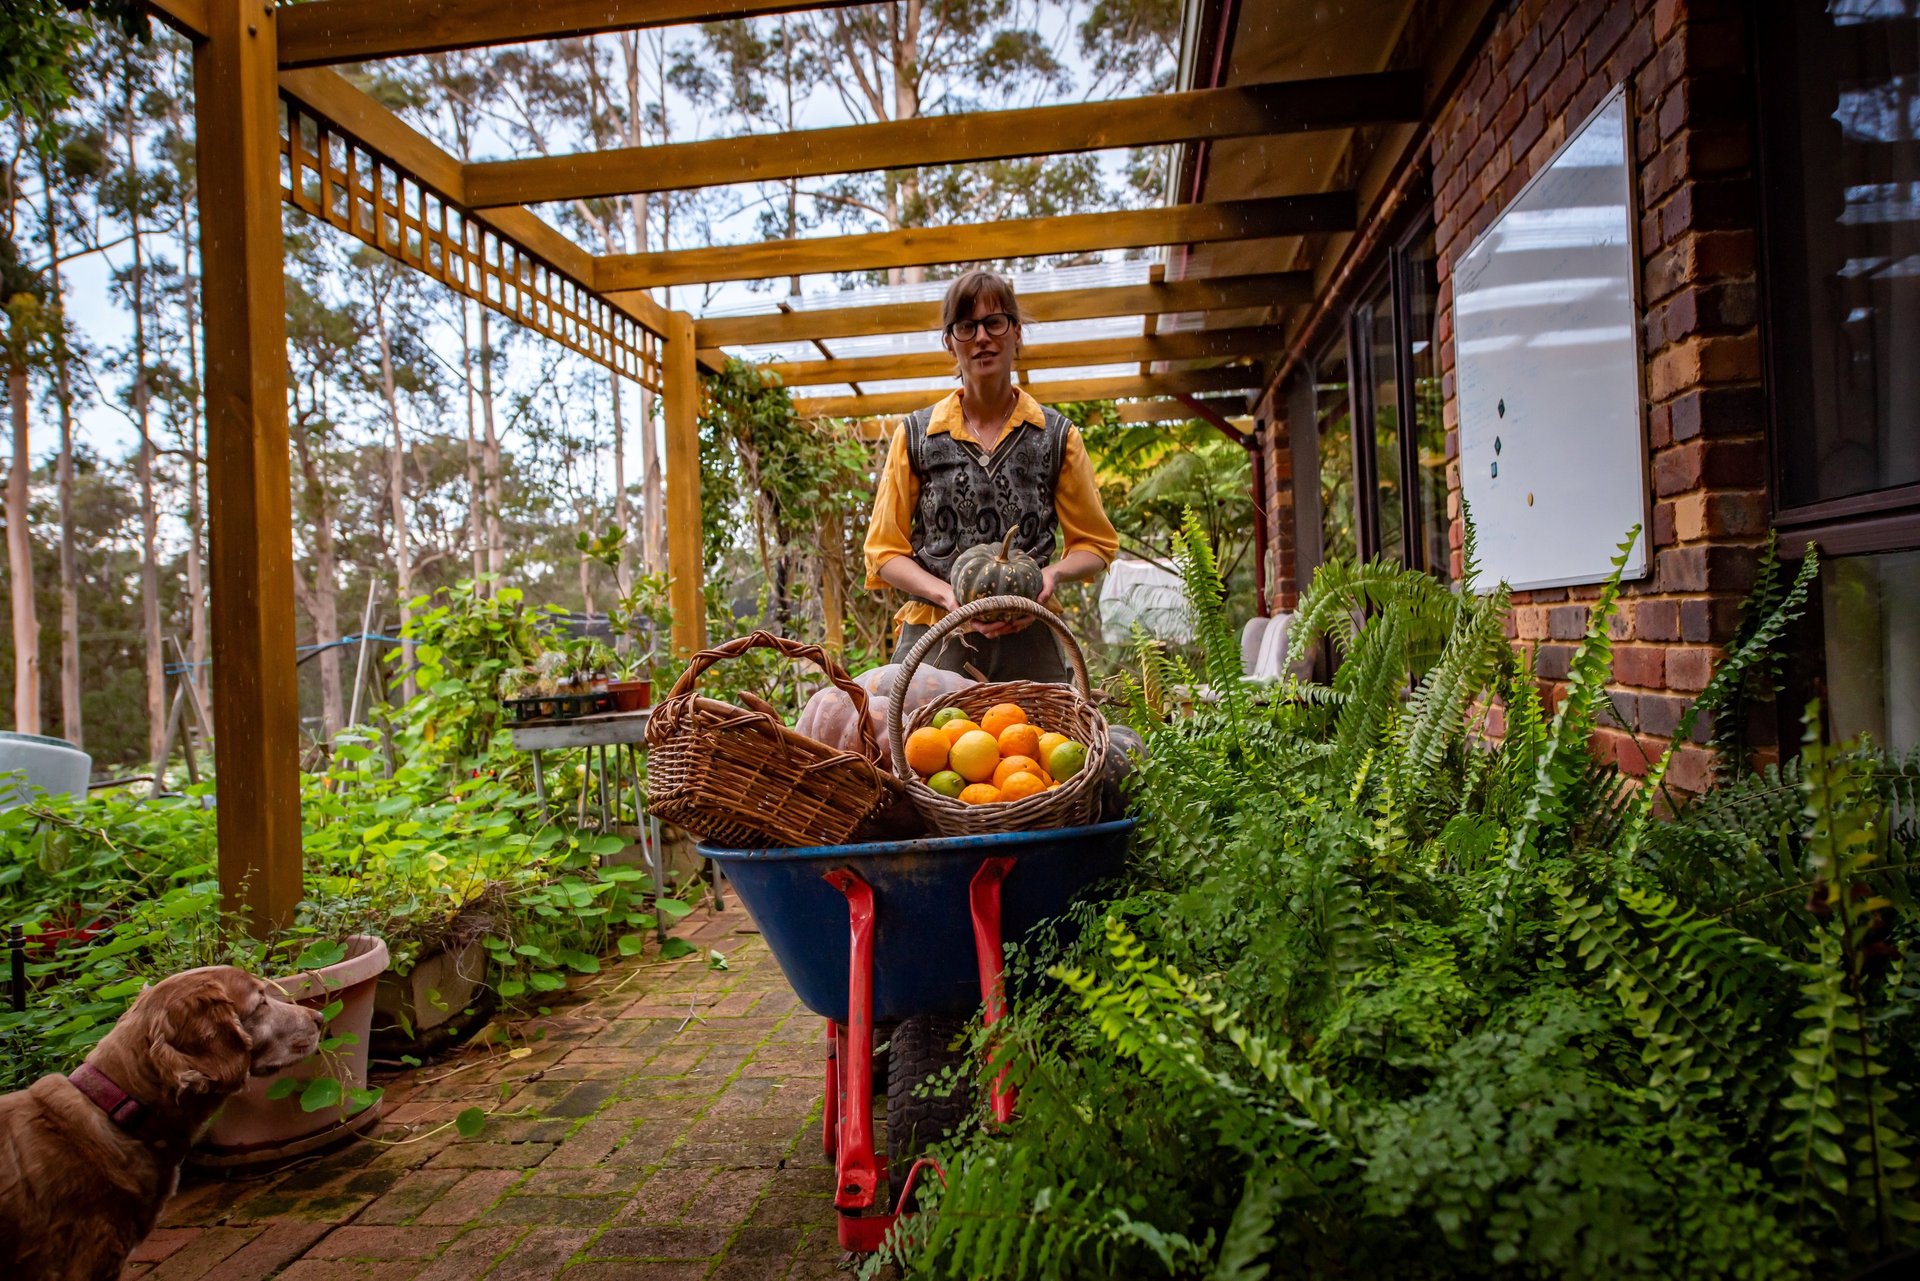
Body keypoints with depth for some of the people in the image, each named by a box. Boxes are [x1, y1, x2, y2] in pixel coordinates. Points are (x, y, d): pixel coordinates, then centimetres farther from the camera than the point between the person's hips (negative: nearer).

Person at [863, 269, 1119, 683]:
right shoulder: (914, 435, 8)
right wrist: (946, 594, -11)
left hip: (1028, 641, 0)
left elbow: (1095, 545, 14)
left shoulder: (1058, 437, 8)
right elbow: (885, 551, 7)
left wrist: (1053, 573, -9)